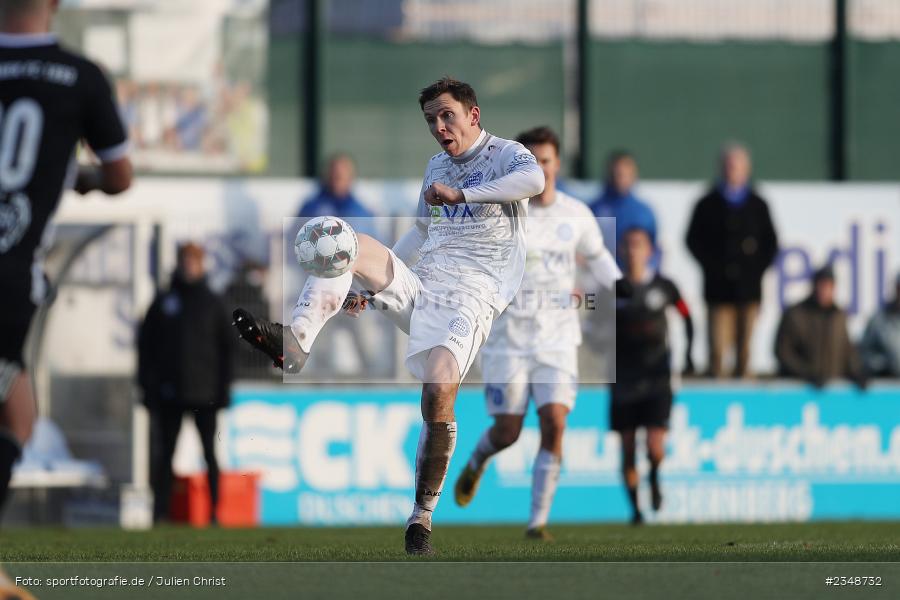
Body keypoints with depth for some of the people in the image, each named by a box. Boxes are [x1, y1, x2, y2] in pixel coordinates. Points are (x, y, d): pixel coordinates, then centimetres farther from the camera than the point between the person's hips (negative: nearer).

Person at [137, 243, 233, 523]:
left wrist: (223, 387, 0)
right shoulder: (163, 303, 8)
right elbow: (145, 343, 8)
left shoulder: (213, 304, 7)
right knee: (164, 454, 3)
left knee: (210, 453, -2)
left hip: (205, 393, -1)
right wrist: (147, 384, 0)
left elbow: (227, 346, 8)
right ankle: (160, 508, 6)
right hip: (169, 393, 1)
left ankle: (216, 509, -1)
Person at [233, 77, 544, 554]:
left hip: (469, 300, -7)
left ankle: (422, 515, -12)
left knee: (438, 395, -27)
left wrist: (462, 194, -30)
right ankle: (295, 341, -36)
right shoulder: (436, 167, 23)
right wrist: (373, 281, 33)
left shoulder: (505, 154, 1)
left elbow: (533, 179, -24)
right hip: (418, 286, 7)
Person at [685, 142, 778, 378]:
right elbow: (694, 240, 5)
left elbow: (770, 242, 13)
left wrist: (758, 267, 0)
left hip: (749, 286, 1)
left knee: (744, 346, 2)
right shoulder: (708, 204, 7)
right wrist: (712, 266, -4)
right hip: (718, 287, -1)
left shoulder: (758, 205, 11)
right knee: (718, 346, -8)